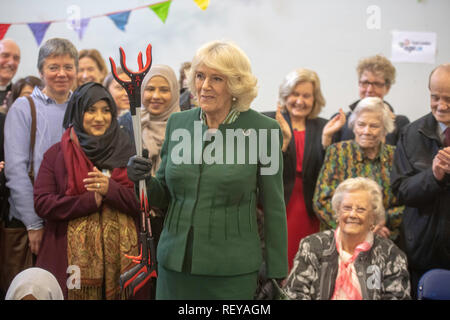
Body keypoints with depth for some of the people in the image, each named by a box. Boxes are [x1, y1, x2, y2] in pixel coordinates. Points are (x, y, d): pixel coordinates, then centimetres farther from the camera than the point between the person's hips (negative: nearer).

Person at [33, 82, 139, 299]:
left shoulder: (124, 153, 10)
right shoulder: (57, 154, 6)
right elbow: (42, 204, -4)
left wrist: (111, 189, -14)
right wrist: (90, 200, -12)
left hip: (118, 256, 2)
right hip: (72, 258, -1)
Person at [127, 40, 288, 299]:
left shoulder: (262, 129, -7)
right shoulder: (177, 122, 5)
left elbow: (274, 208, -2)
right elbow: (164, 197, 12)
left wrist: (277, 274, -2)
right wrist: (144, 180, -9)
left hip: (232, 271, -3)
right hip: (175, 265, 4)